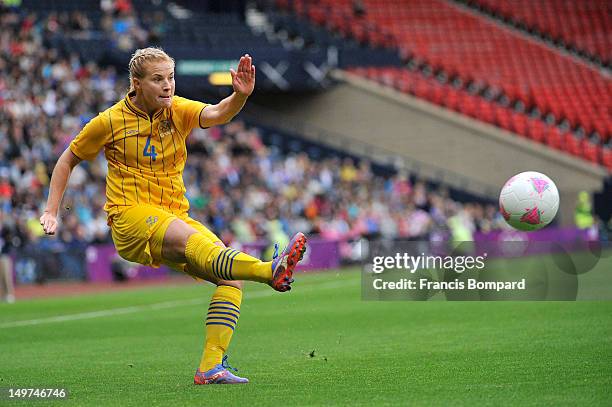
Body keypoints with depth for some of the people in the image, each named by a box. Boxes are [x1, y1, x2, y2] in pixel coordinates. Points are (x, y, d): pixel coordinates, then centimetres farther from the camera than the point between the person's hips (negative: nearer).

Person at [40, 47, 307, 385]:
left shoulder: (178, 111, 6)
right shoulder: (110, 122, 0)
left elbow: (217, 114, -14)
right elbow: (68, 160, 13)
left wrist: (241, 96, -36)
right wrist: (51, 212, 8)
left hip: (175, 215, 6)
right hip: (130, 219, -6)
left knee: (231, 278, -14)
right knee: (188, 236, -36)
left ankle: (211, 367, -19)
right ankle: (271, 271, -61)